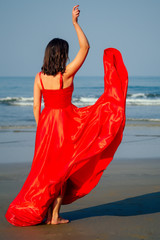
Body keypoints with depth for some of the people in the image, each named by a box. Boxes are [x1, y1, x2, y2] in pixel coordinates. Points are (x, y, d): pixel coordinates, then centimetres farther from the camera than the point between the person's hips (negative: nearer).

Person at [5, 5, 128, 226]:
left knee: (45, 169, 14)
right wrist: (75, 23, -9)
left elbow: (36, 106, 2)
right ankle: (55, 215, 8)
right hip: (65, 123, -5)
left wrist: (41, 128, 12)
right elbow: (85, 47, -10)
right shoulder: (67, 74, -13)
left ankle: (43, 214, 19)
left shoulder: (40, 77, -1)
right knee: (62, 169, 5)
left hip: (46, 124, 5)